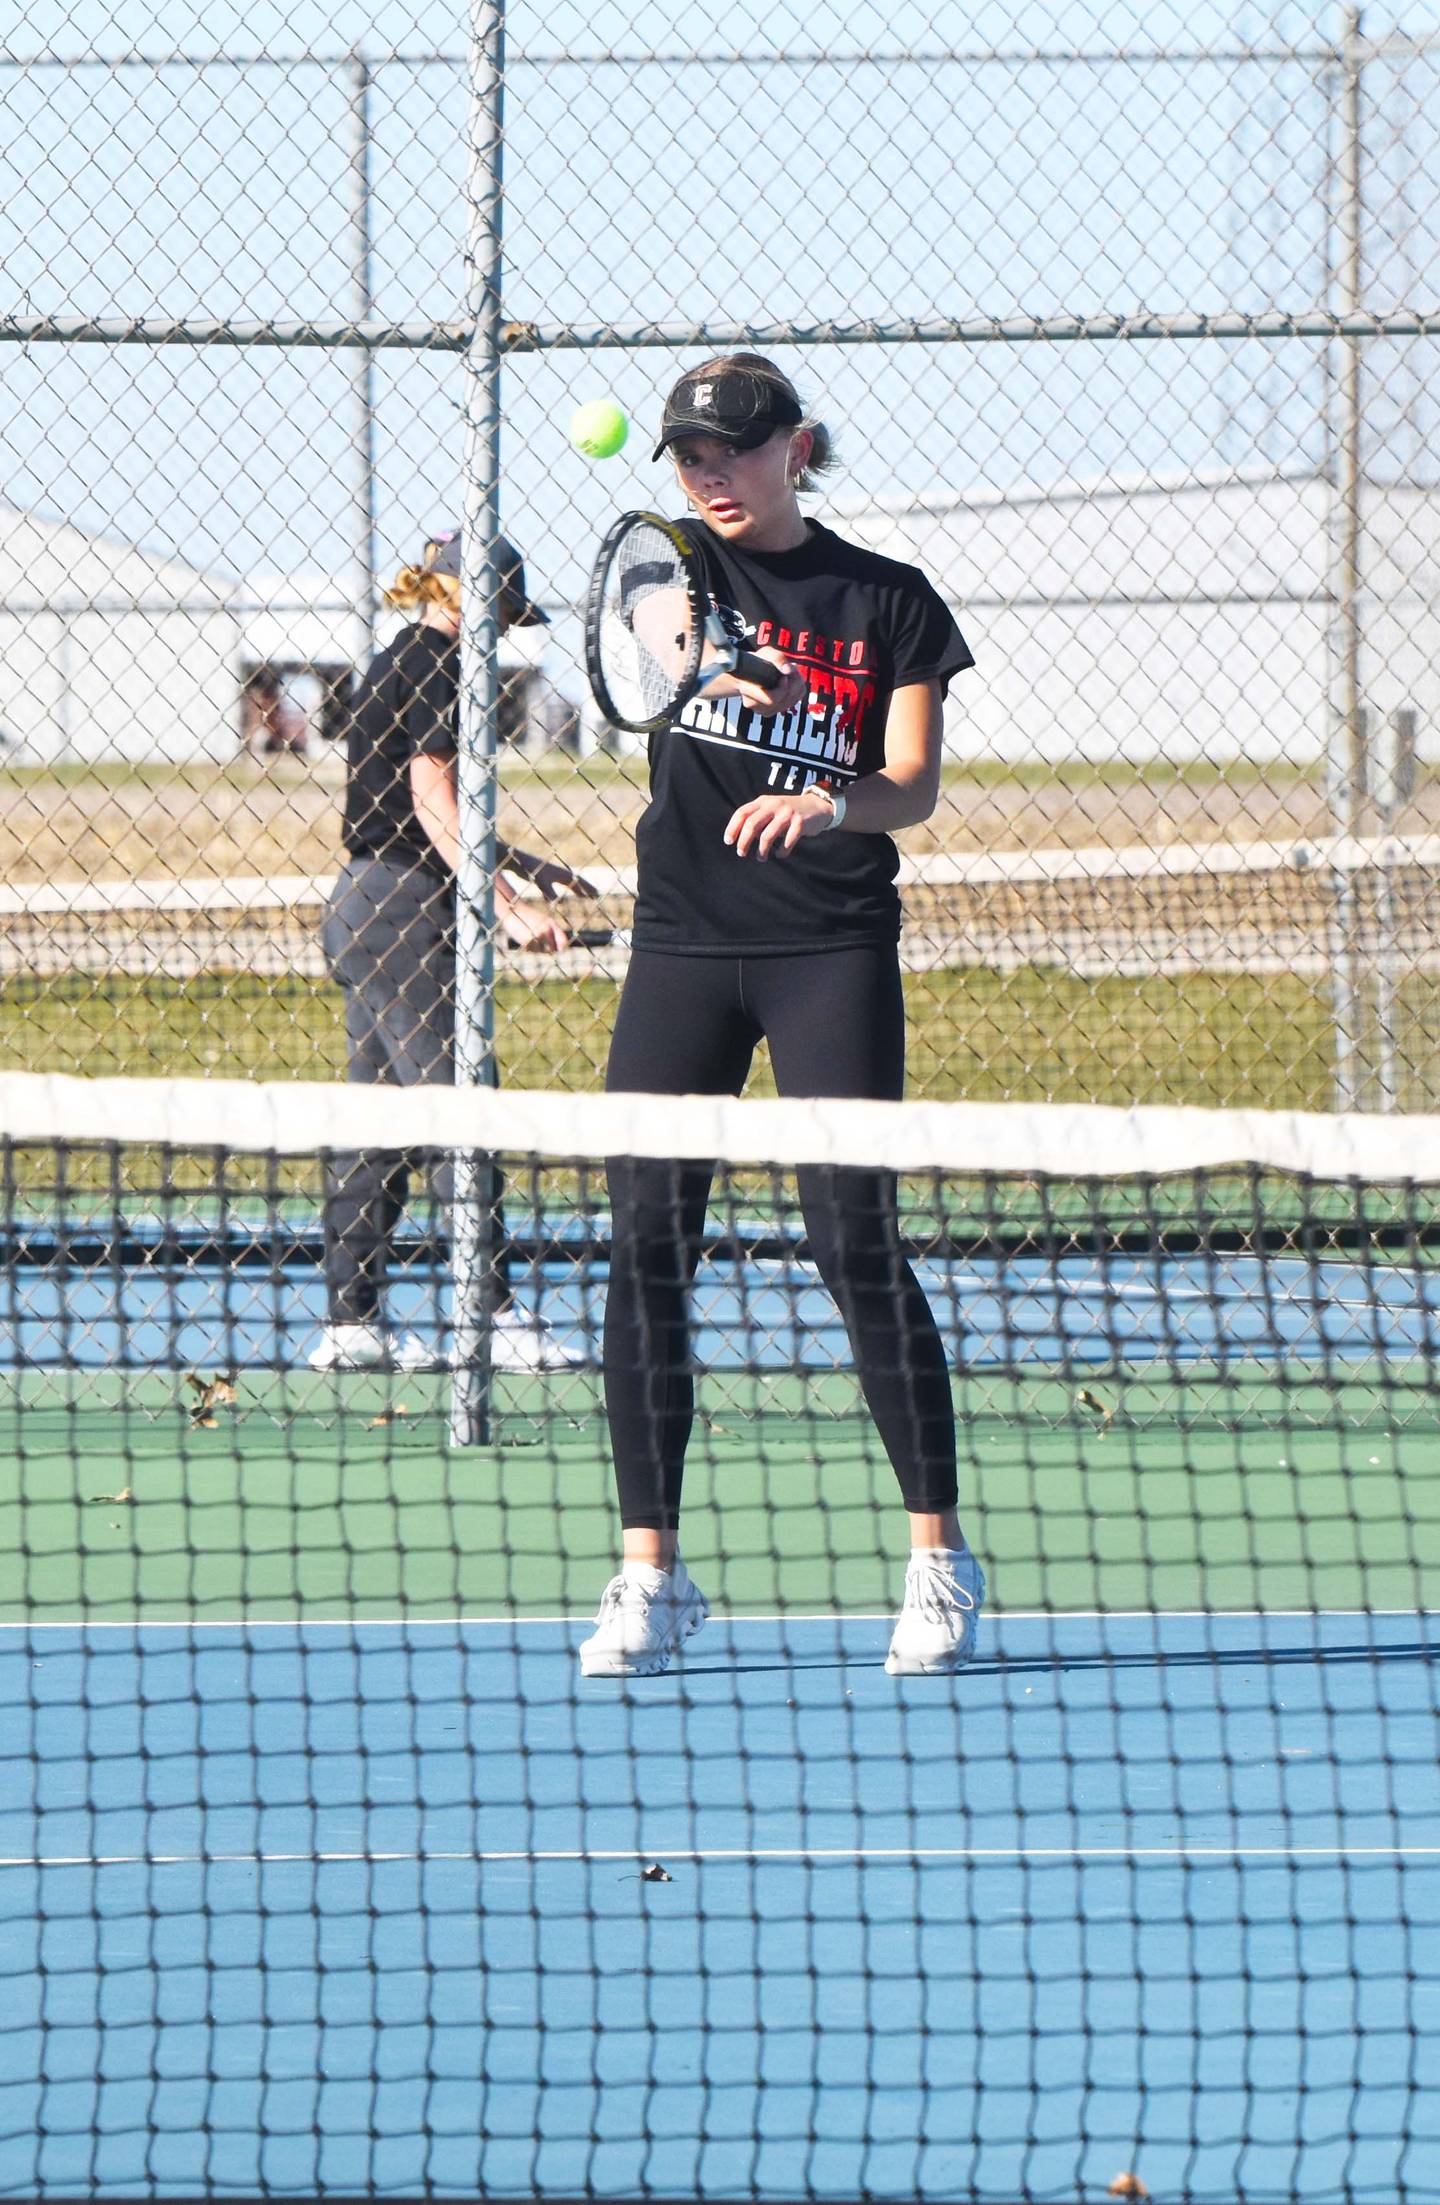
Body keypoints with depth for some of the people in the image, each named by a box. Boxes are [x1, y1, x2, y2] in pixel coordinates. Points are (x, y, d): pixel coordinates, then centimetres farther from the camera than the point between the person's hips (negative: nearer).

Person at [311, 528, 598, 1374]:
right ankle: (492, 1313, -13)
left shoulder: (397, 665, 19)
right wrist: (508, 906, -25)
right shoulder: (434, 667, -11)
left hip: (364, 911, 10)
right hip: (404, 913, -10)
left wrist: (523, 862, 35)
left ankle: (352, 1320, 10)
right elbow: (434, 807, -20)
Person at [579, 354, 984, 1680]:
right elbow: (647, 649, -15)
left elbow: (914, 786, -2)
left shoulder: (889, 602, 6)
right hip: (683, 938, 2)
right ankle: (650, 1573, 3)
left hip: (832, 945, -2)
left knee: (856, 1241, -9)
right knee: (647, 1245, -4)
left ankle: (939, 1560, 0)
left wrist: (830, 803, -23)